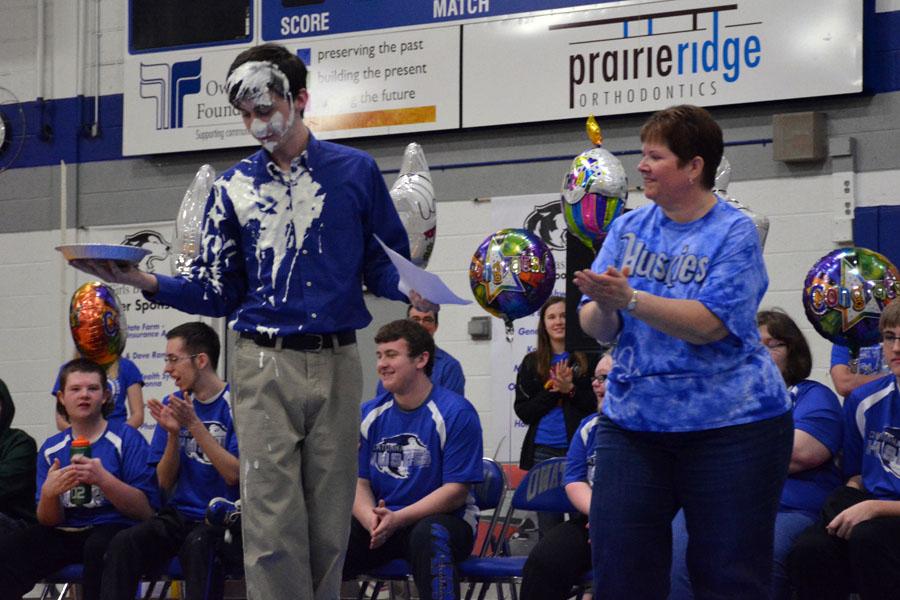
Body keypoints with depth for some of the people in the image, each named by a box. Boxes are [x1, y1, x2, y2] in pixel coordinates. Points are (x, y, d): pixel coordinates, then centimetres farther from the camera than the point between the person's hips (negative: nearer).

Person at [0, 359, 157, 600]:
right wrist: (49, 492, -13)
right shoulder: (51, 448, 13)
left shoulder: (127, 438, 0)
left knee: (100, 546, -38)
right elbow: (49, 521, 9)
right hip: (65, 533, 4)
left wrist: (102, 479, -23)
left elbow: (146, 511, -8)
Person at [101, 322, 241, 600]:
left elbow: (234, 474, -14)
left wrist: (194, 425, -16)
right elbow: (165, 483, 8)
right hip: (180, 513, 5)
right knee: (123, 543, -23)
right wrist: (172, 434, -8)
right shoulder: (173, 404, 11)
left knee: (198, 544, -37)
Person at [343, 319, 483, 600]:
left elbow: (457, 490, -10)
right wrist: (371, 519, -17)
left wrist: (398, 519, -21)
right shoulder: (369, 414, 8)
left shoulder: (456, 413, -8)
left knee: (429, 535, -40)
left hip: (441, 518, -4)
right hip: (380, 523, 4)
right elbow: (359, 482, 7)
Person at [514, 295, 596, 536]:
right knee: (548, 526, 5)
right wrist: (553, 390, -8)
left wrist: (570, 389, -13)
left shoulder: (588, 360, 3)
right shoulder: (531, 363, 11)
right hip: (543, 450, 2)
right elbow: (523, 412, 4)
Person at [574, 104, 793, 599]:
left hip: (731, 424, -4)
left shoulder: (734, 234, -6)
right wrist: (604, 306, -19)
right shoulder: (628, 229, 9)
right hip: (631, 423, 5)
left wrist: (629, 299, -27)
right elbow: (596, 328, 4)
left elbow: (707, 324, -19)